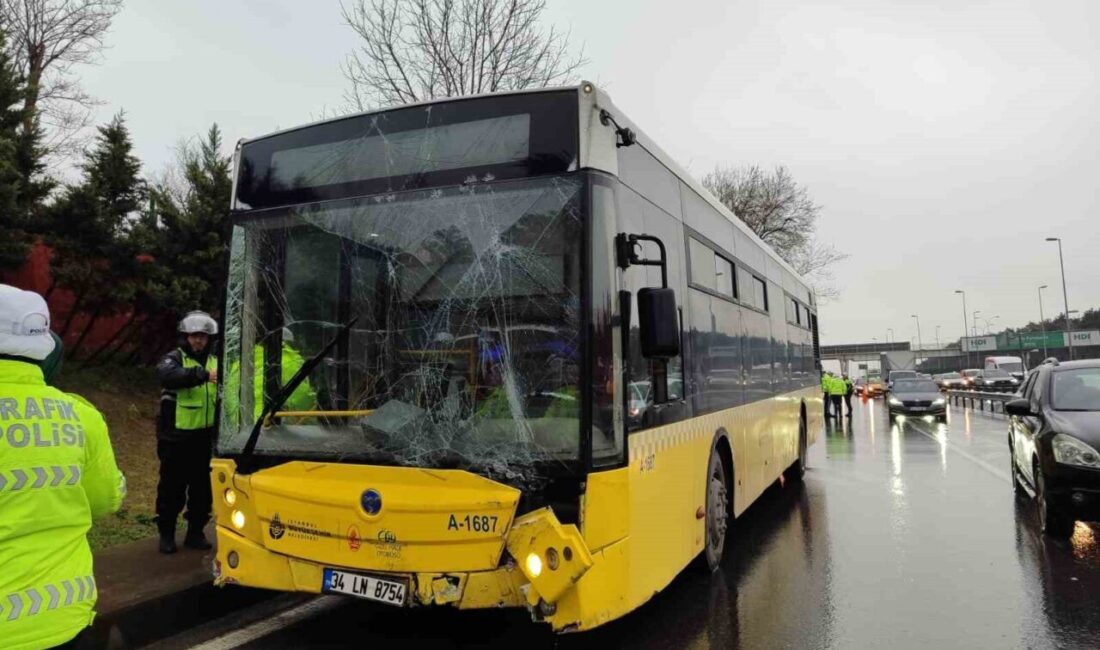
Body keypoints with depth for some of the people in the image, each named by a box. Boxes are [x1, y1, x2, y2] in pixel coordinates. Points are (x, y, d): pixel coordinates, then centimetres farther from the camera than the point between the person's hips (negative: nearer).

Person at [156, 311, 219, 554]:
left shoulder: (215, 362, 10)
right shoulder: (174, 359, -5)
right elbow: (168, 375, -30)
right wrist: (202, 375, -43)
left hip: (204, 437, 4)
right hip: (176, 438, -4)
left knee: (202, 488, 11)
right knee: (172, 487, 6)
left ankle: (195, 532, 25)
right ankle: (166, 534, 21)